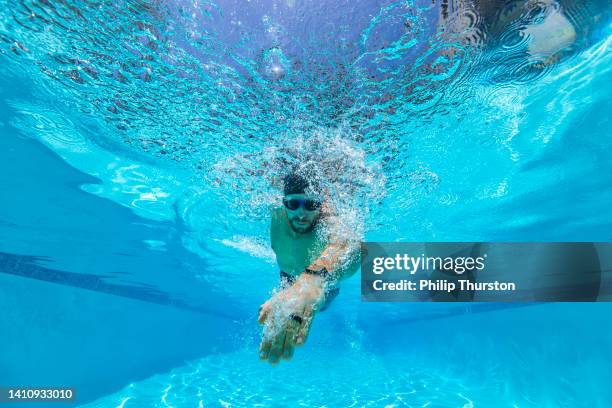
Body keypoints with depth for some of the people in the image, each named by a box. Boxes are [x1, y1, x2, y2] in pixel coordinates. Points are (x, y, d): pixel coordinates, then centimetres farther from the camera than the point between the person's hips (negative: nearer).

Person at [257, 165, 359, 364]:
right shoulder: (276, 217, -36)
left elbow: (346, 245, -76)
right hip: (288, 277, 2)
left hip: (322, 282, -2)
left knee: (320, 306, 35)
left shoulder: (327, 222, -51)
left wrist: (315, 278, -95)